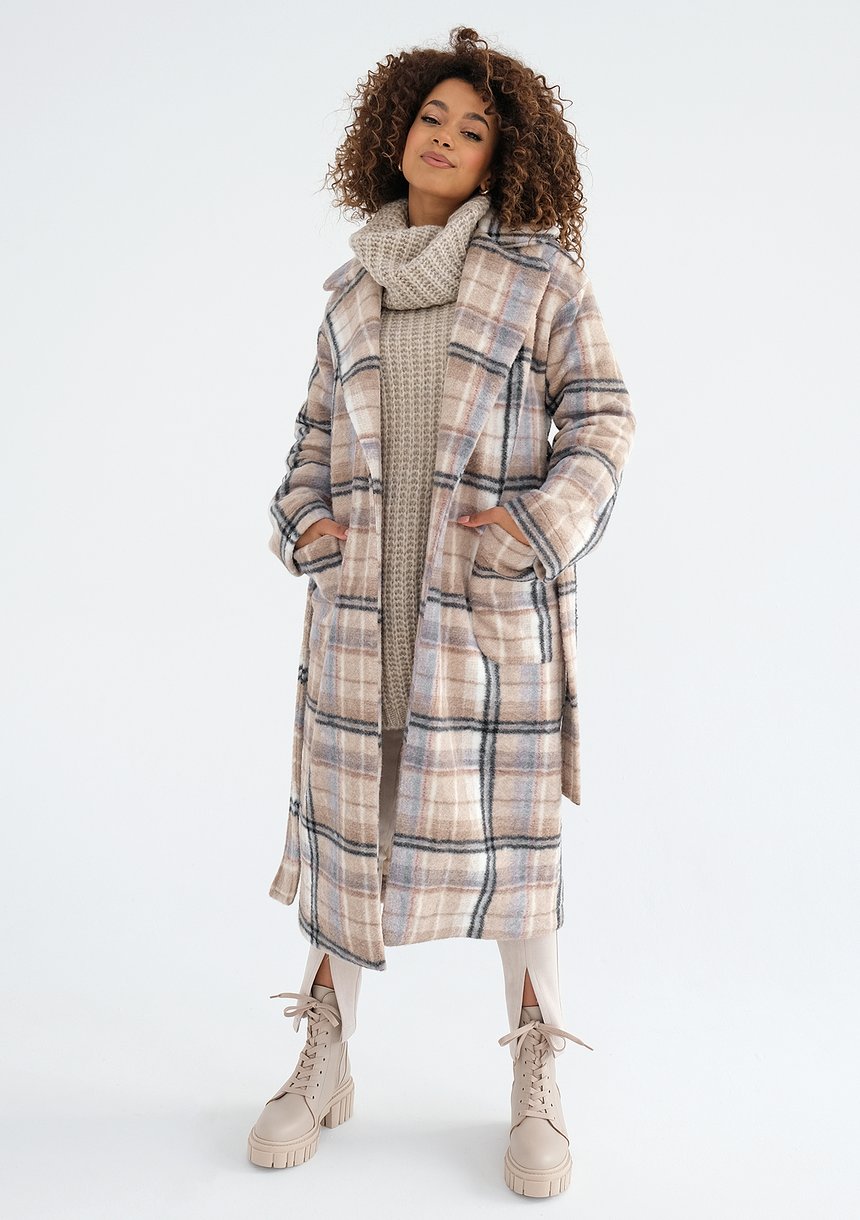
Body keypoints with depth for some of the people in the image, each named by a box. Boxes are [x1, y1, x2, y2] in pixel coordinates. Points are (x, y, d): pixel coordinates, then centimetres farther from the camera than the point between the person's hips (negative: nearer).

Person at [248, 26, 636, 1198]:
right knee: (346, 813, 7)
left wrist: (536, 531, -15)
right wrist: (306, 521, -1)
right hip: (365, 594, 4)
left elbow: (602, 424, -1)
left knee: (509, 827, 1)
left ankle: (537, 1089, 18)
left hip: (497, 595, -3)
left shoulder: (541, 272, 1)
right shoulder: (356, 287, 12)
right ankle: (325, 1068, 24)